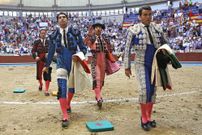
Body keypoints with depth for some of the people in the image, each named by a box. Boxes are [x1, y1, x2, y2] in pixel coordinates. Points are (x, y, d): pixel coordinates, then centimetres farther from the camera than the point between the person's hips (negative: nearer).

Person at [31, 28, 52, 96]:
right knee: (39, 73, 15)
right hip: (39, 59, 1)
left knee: (47, 74, -8)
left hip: (47, 59, 0)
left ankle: (46, 90, -3)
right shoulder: (36, 42, 3)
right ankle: (40, 84, 46)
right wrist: (35, 57, -18)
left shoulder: (48, 42, 6)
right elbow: (33, 50, -1)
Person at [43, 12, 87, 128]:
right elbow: (51, 51, 14)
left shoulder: (75, 33, -1)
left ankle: (68, 105, 44)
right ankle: (65, 117, -16)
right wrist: (47, 66, 21)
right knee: (62, 88, -16)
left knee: (71, 87, 15)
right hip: (61, 63, -1)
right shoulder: (54, 35, 4)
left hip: (73, 62, 1)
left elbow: (83, 48, 2)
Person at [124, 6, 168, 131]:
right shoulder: (133, 30, -7)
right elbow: (127, 49, -4)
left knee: (153, 90, 7)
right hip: (141, 64, -4)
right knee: (145, 89, -17)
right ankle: (144, 117, 0)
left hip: (155, 64, 4)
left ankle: (149, 116, 22)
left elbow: (165, 43, 15)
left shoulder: (157, 28, 3)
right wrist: (127, 67, -6)